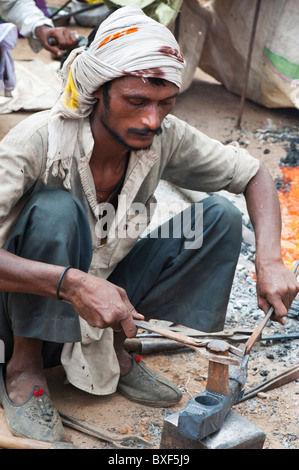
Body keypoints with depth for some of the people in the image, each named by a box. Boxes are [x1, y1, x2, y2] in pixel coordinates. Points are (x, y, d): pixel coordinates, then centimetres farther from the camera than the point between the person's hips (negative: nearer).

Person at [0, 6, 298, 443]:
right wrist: (71, 284, -48)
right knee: (56, 209, -36)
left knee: (221, 216, -10)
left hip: (102, 292, 5)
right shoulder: (39, 141, -29)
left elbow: (254, 175, -4)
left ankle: (112, 349, -1)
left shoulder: (165, 138, -15)